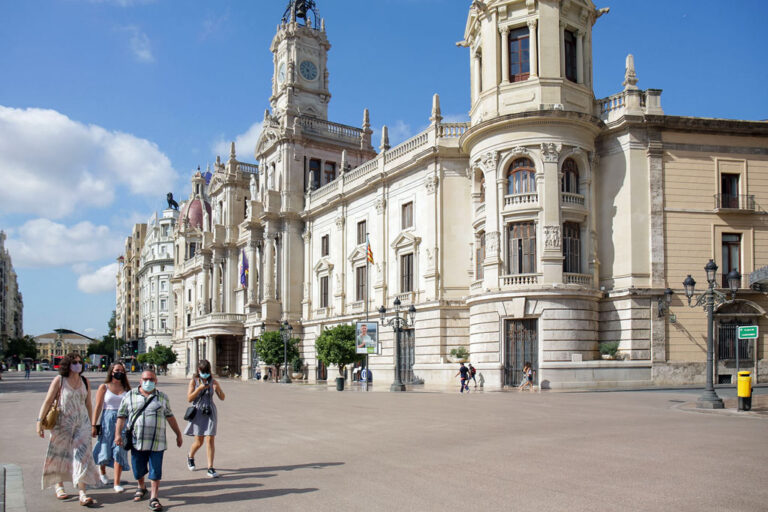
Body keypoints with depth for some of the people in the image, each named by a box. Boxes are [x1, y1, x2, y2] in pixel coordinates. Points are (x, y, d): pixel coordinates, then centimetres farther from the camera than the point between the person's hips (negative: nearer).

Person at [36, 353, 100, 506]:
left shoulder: (85, 381, 5)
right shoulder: (59, 380, -5)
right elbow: (48, 401, -7)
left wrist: (91, 424, 16)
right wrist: (40, 421, -14)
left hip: (82, 423, 2)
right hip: (62, 423, -2)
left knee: (82, 455, -7)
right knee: (61, 455, 12)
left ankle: (82, 494, -12)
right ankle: (59, 485, 36)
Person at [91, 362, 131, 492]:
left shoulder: (126, 388, 9)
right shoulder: (104, 387, 1)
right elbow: (98, 407, -2)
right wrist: (93, 425, -6)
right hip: (108, 420, -1)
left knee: (119, 451, -6)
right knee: (105, 450, 7)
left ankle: (116, 483, -3)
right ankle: (102, 470, 42)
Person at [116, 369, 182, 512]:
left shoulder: (163, 397, 11)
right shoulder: (129, 396, 8)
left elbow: (170, 416, 17)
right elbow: (121, 416, 8)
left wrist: (178, 434, 18)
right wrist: (118, 433, -3)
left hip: (157, 442, 0)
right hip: (137, 441, 0)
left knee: (156, 471, -3)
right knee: (138, 470, 11)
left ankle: (153, 498, 5)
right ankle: (141, 487, 39)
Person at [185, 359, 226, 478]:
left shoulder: (213, 381, 2)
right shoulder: (194, 381, 0)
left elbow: (222, 398, 1)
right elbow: (189, 398, -8)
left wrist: (218, 389, -19)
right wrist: (199, 389, -21)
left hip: (210, 413, 1)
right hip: (198, 412, -1)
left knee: (210, 439, -7)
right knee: (199, 441, 5)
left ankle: (210, 468, -3)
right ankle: (190, 457, 37)